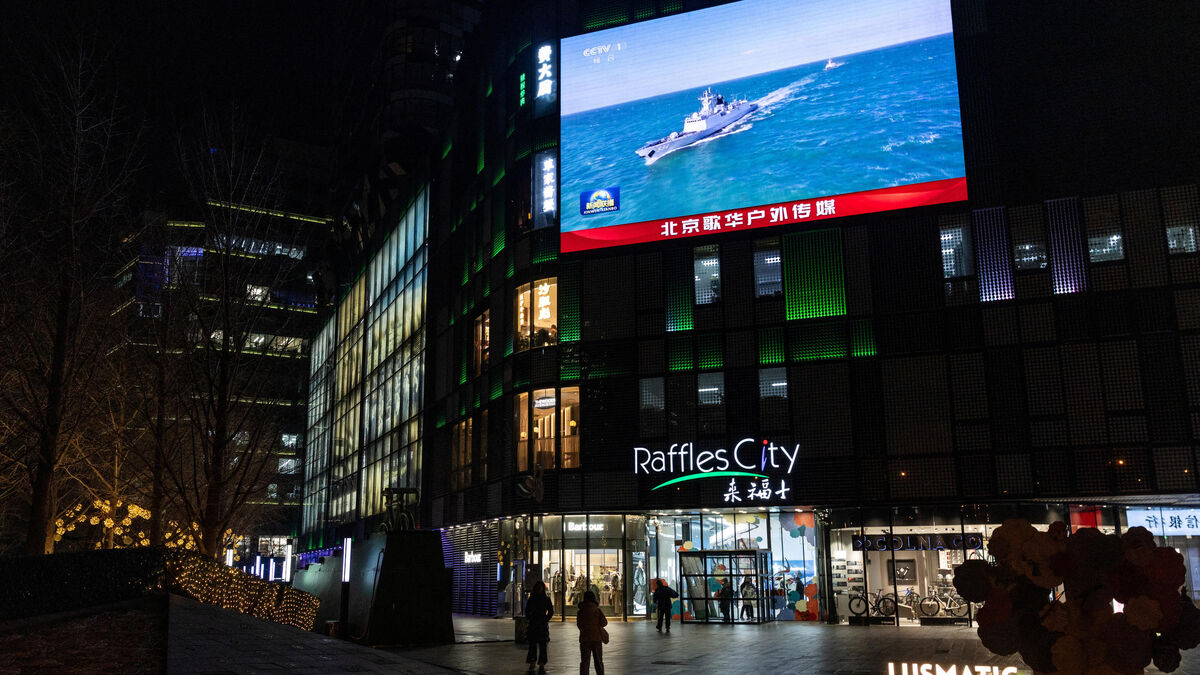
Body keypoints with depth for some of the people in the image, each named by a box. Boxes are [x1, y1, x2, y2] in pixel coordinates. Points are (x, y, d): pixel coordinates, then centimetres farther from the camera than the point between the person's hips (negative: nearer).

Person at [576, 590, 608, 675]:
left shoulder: (580, 612, -3)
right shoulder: (597, 610, -4)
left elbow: (579, 625, -2)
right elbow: (604, 622, -8)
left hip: (585, 638, 0)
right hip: (597, 638, 0)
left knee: (584, 662, 7)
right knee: (598, 661, 10)